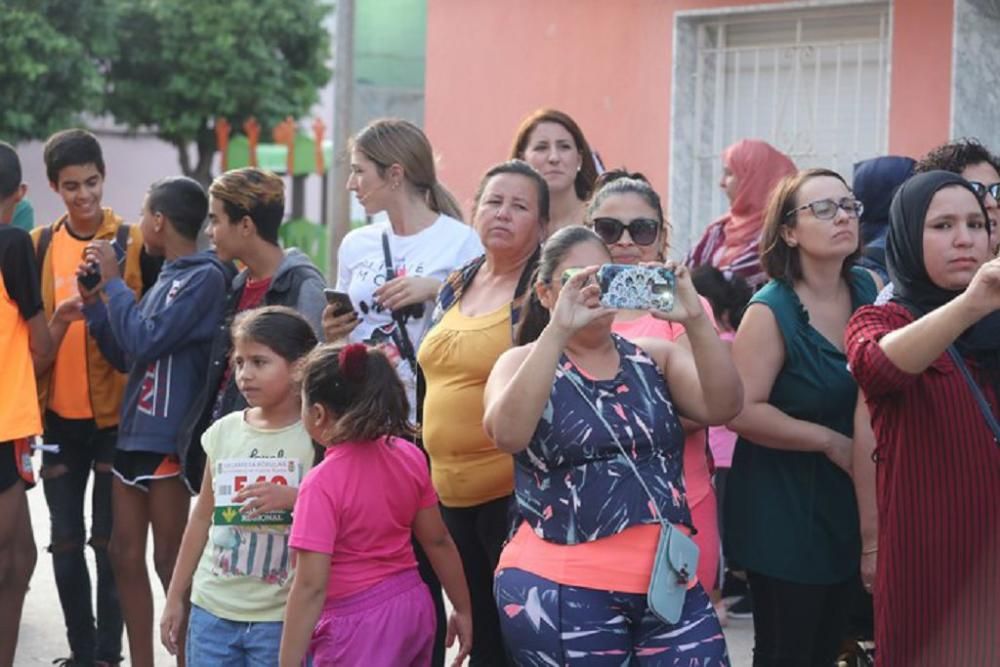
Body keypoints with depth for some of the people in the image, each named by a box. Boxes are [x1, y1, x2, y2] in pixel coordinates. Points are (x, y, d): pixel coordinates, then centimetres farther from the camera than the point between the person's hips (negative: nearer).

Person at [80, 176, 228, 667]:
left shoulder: (205, 276, -12)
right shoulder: (166, 277, 14)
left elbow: (144, 342, -19)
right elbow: (124, 356, 16)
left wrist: (113, 283, -10)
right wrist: (95, 304, 6)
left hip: (169, 437, -9)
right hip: (133, 430, 9)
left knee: (170, 559, -1)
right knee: (125, 555, 10)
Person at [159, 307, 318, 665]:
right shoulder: (223, 431, 5)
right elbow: (203, 518, 13)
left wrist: (293, 498, -25)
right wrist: (175, 597, 15)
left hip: (283, 617, -4)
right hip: (212, 608, 4)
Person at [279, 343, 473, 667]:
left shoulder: (323, 483, -21)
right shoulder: (408, 456, -2)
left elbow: (311, 586, -23)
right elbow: (438, 540, 7)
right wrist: (463, 610, 18)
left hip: (359, 625, -7)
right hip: (414, 607, 7)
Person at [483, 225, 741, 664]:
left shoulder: (655, 357, 13)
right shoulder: (523, 363, 3)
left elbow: (722, 407, -4)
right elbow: (507, 433, -19)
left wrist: (694, 319, -17)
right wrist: (558, 329, -24)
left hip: (670, 583, 3)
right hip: (560, 591, -3)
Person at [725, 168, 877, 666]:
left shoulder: (870, 289, 2)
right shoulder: (771, 310, -16)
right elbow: (741, 410, -22)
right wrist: (830, 441, -17)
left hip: (851, 504, 6)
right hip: (785, 511, -6)